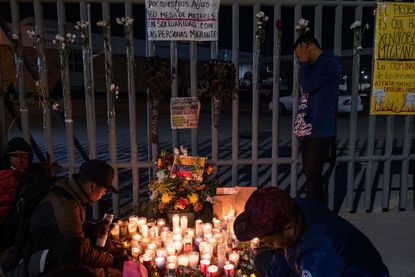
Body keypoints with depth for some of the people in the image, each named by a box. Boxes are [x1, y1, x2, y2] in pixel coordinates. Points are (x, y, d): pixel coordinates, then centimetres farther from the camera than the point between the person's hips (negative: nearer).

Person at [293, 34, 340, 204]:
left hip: (319, 132, -9)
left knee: (313, 175, -5)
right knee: (310, 174, 14)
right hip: (307, 131, 9)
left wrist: (305, 62, -8)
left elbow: (307, 86, -19)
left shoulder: (329, 64, -9)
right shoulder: (314, 67, 18)